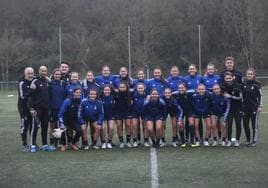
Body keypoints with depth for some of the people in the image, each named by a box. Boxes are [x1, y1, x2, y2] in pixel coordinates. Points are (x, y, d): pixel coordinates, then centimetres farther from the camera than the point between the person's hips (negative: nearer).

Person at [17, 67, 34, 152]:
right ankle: (24, 145, 5)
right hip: (24, 107, -6)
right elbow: (23, 96, -20)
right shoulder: (22, 83, -11)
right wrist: (31, 90, -27)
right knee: (24, 126, -3)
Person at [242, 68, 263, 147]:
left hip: (254, 107, -4)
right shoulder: (243, 83, 4)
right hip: (245, 107, 4)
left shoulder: (257, 84, -6)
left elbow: (260, 95, -3)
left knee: (254, 125, 1)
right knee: (245, 124, 6)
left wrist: (260, 106, -7)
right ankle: (248, 140, 20)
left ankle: (254, 141, 9)